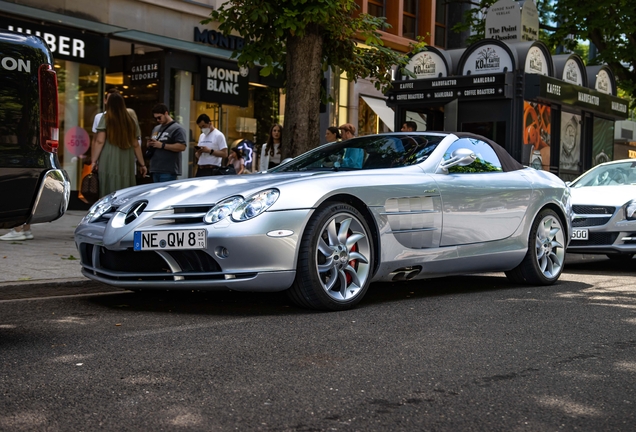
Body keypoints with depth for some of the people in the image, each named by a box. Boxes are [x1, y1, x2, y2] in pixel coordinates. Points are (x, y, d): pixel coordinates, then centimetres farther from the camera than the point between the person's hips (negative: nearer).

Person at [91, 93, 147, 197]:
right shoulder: (131, 122, 12)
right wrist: (142, 164, 20)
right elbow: (136, 145, 13)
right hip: (126, 165, 3)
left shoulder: (106, 119, 1)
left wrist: (93, 161, -2)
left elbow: (99, 142, -5)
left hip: (109, 164, -3)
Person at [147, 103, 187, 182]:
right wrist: (149, 144, 5)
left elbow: (182, 147, -16)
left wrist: (162, 145, -16)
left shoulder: (177, 128, -5)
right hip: (155, 170, 8)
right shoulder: (156, 128, 21)